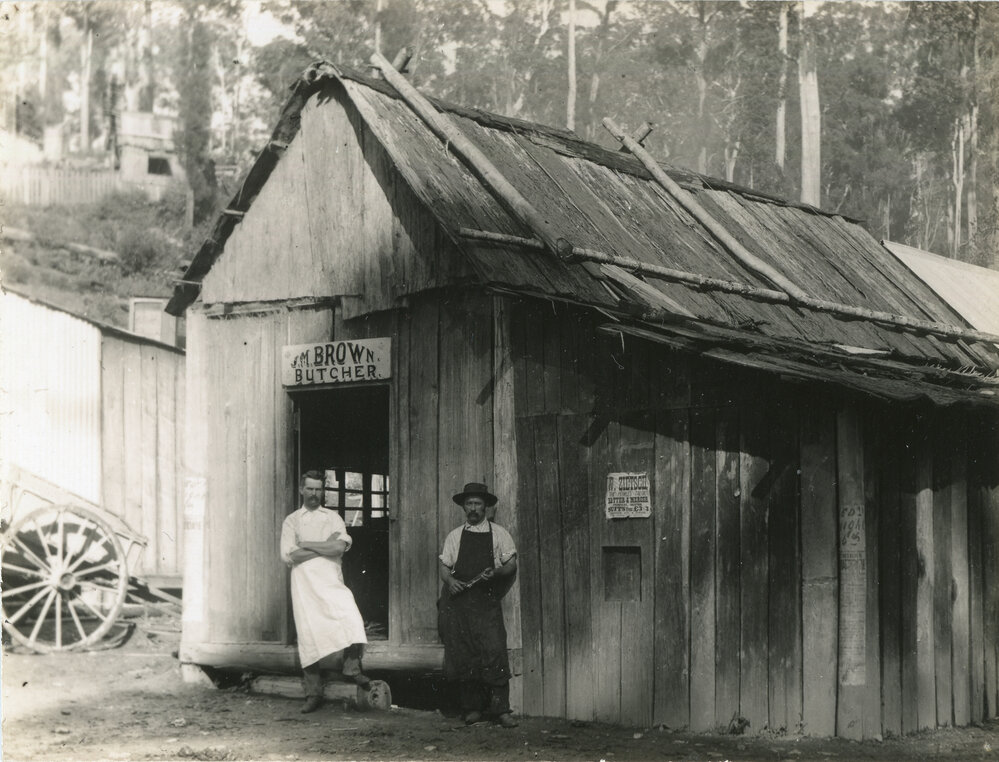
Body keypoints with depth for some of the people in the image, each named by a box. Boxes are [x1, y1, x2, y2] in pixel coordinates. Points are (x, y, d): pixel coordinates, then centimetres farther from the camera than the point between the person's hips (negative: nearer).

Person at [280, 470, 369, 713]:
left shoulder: (333, 517, 14)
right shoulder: (291, 521, 12)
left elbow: (339, 547, -4)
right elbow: (288, 555, -3)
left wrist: (306, 545, -2)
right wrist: (325, 546, -4)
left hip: (331, 581, 0)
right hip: (304, 583, 0)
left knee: (350, 616, -27)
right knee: (308, 635, -3)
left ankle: (352, 666, -14)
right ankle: (313, 693, 3)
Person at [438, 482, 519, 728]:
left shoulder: (499, 534, 10)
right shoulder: (454, 536, 15)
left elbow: (511, 564, 8)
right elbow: (444, 566, 13)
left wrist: (496, 572, -12)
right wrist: (449, 580, -8)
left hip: (486, 599, -2)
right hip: (458, 599, 2)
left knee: (495, 652, -12)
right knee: (462, 655, 0)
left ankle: (501, 709, -10)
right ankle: (471, 708, 9)